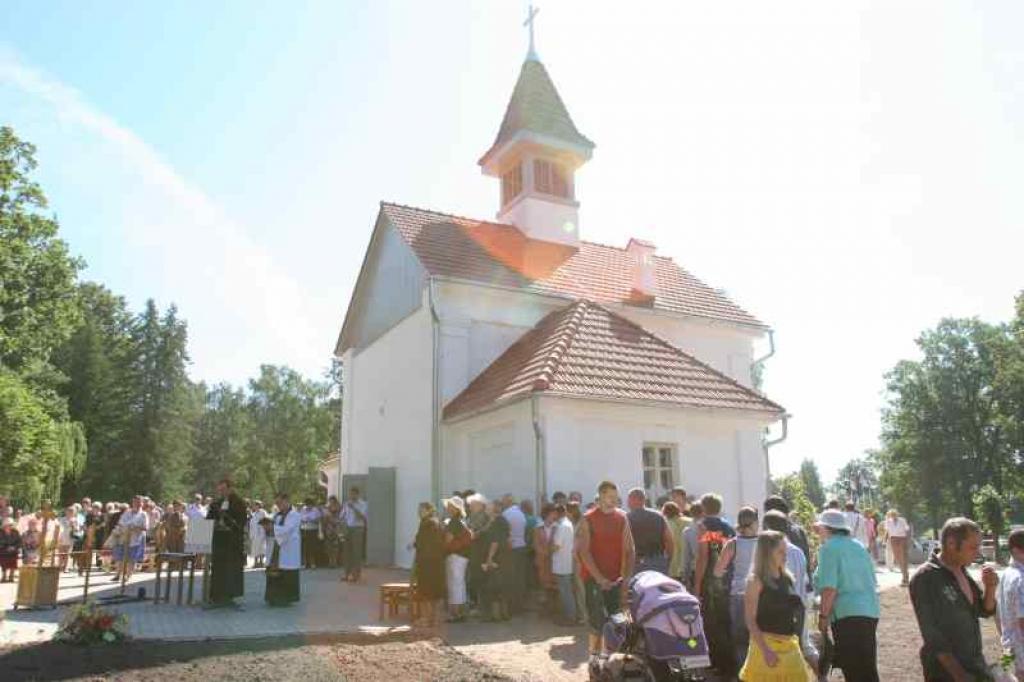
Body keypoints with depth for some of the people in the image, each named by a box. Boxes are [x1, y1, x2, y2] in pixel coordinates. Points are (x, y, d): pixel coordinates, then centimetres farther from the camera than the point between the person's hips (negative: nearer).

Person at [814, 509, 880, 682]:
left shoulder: (829, 548, -9)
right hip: (871, 611, 8)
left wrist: (823, 616, -9)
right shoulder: (858, 546, 14)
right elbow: (872, 581, 22)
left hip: (847, 614, -8)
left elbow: (829, 588, -16)